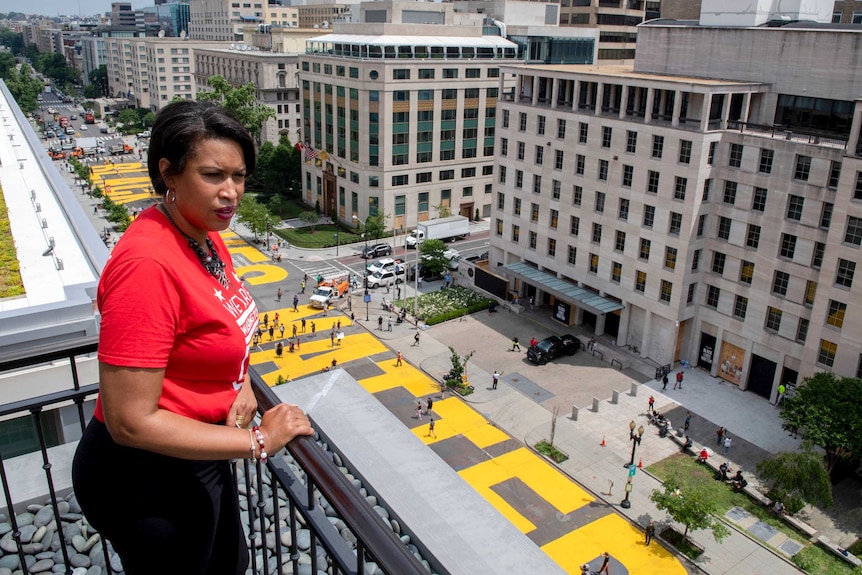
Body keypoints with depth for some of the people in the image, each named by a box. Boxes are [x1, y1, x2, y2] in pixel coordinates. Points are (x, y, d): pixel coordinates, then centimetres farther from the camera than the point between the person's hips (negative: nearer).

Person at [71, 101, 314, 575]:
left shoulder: (205, 236, -3)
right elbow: (130, 422, -30)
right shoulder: (147, 264, -31)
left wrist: (242, 384, -5)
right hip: (147, 477, -8)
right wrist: (258, 442, -24)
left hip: (199, 450, 8)